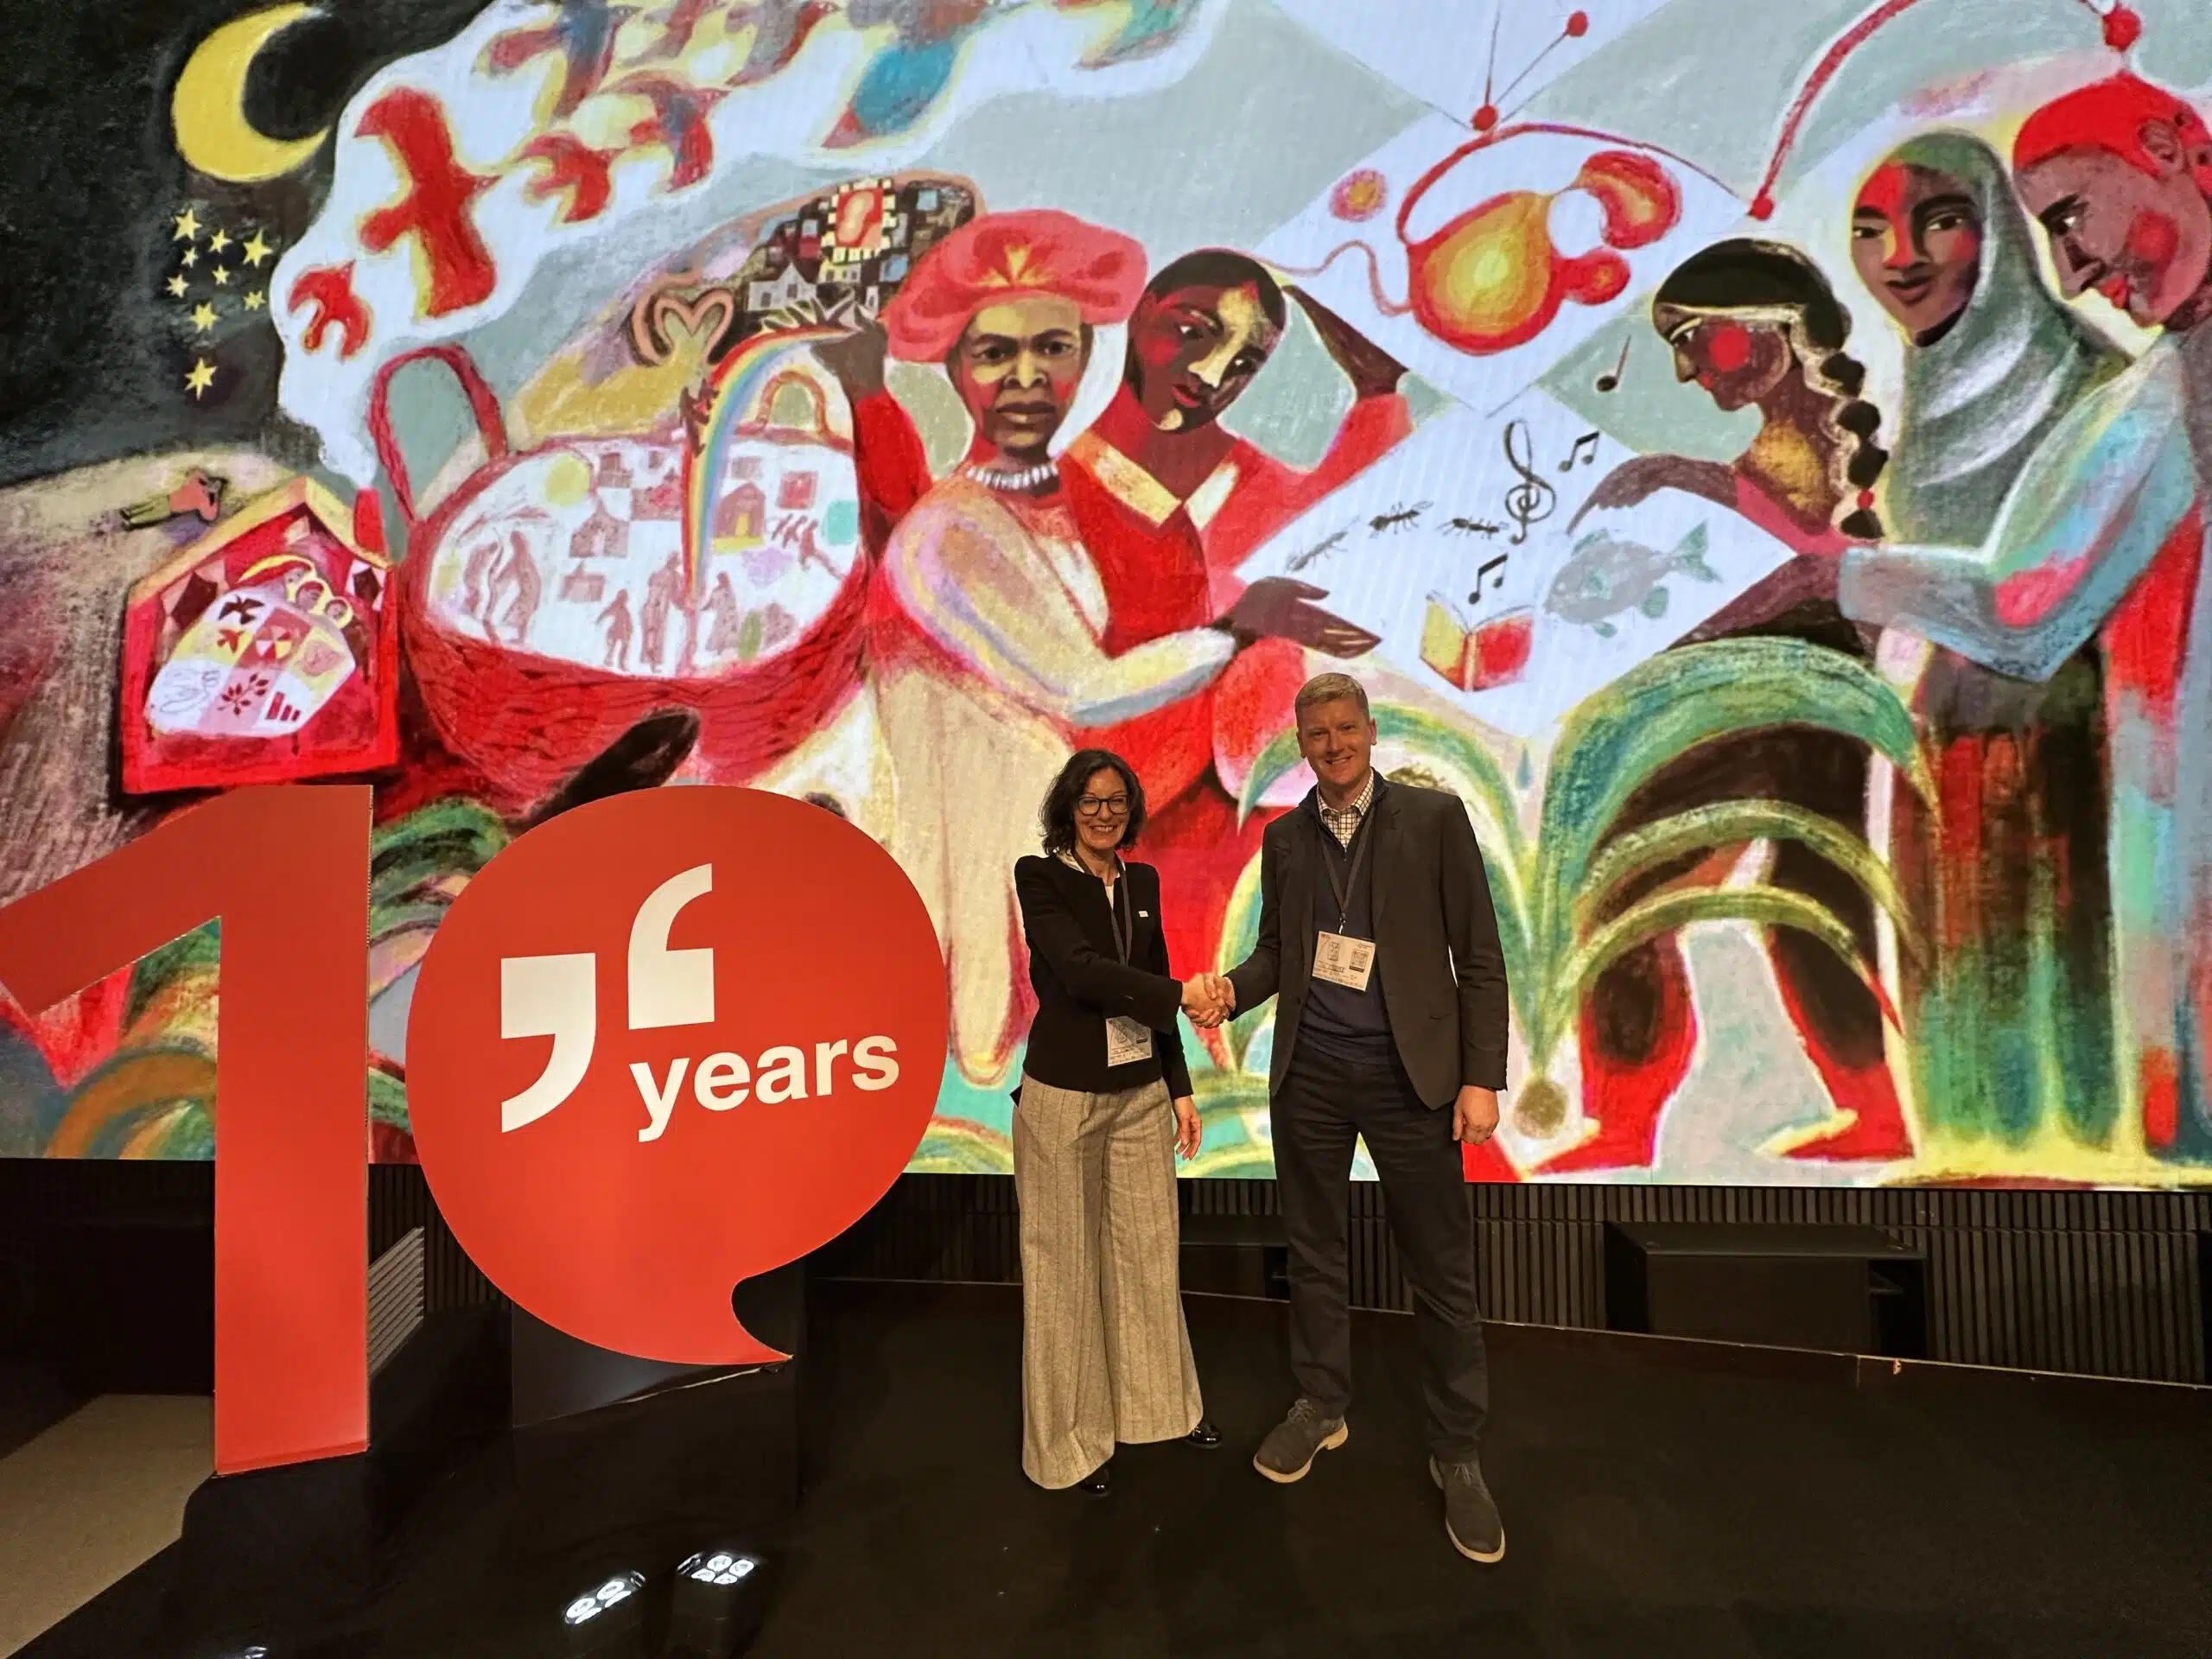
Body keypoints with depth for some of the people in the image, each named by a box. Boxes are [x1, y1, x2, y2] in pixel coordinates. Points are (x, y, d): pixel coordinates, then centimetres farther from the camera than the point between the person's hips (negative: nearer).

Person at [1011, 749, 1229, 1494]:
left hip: (1142, 1092, 5)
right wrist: (1181, 995, -22)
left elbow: (1150, 986, 12)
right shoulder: (1039, 876, -8)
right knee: (1065, 1261, 8)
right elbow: (1080, 970, -21)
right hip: (1063, 1096, -5)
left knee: (1149, 1252, 14)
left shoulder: (1143, 881, 8)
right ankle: (1073, 1433, 27)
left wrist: (1180, 1088, 10)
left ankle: (1159, 1403, 35)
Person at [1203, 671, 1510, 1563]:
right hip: (1309, 1073, 3)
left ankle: (1458, 1453, 25)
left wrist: (1481, 1078, -8)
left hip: (1409, 1073, -3)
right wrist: (1230, 988, -10)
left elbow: (1478, 957, -4)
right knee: (1311, 1251, 16)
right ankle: (1320, 1406, 36)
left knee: (1442, 1269, 6)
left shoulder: (1434, 817, -4)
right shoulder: (1283, 837, 7)